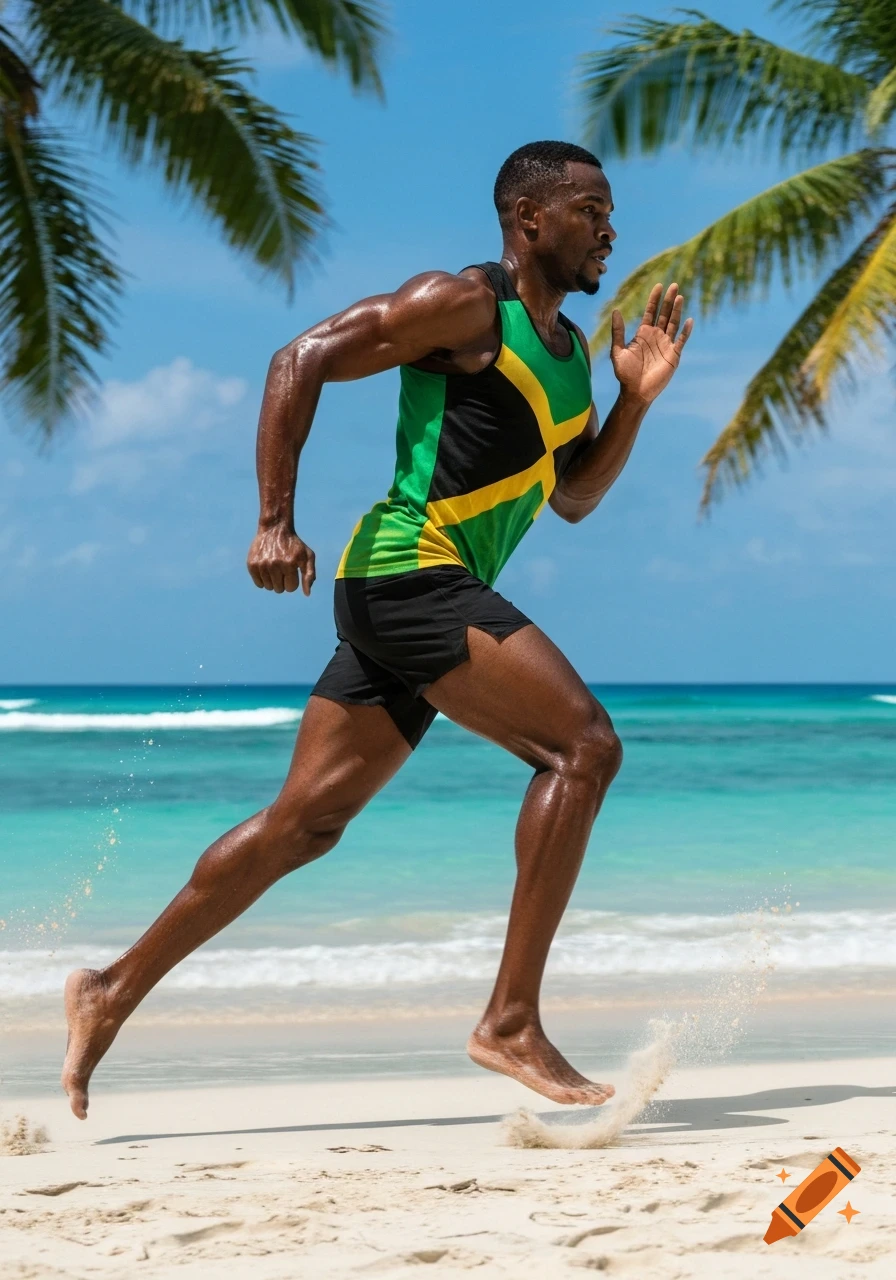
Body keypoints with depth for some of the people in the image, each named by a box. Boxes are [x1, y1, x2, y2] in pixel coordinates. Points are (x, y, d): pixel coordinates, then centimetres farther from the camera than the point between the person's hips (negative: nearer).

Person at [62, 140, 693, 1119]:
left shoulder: (568, 348, 19)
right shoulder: (464, 304, -7)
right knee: (582, 742, -18)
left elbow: (573, 499, 24)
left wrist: (635, 400, 9)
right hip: (407, 572, -9)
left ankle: (113, 992, 18)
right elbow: (301, 361, -10)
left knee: (304, 823, 11)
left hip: (434, 600, 9)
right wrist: (275, 522, -17)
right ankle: (511, 1021, -17)